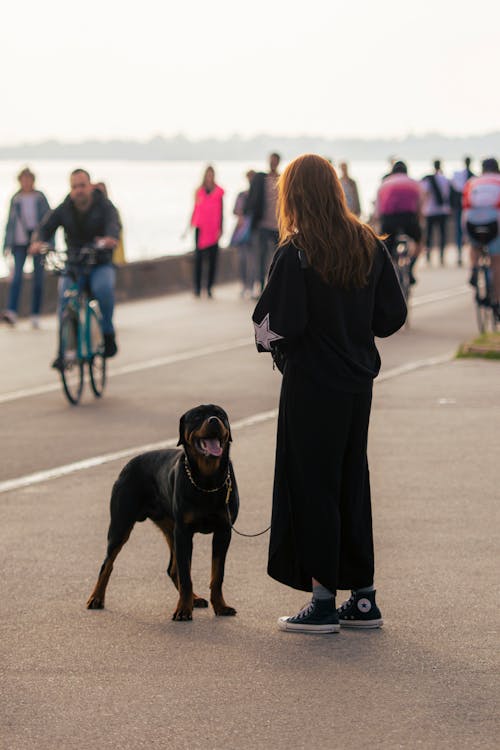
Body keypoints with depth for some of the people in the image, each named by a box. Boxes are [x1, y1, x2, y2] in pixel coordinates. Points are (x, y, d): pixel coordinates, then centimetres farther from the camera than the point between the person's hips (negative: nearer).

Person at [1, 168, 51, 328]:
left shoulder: (40, 198, 6)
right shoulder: (15, 199, 9)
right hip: (20, 242, 0)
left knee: (38, 278, 1)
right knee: (17, 276, -14)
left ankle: (35, 315, 8)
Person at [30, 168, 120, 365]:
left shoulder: (104, 206, -7)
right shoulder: (63, 210, -1)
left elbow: (113, 223, -27)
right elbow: (46, 225, -14)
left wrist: (110, 238, -52)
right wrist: (38, 241, -38)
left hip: (101, 265, -2)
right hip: (73, 265, 2)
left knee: (103, 287, -33)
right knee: (65, 295, -22)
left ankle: (108, 333, -13)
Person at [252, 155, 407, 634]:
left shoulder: (295, 252, -15)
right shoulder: (369, 245, 3)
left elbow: (277, 322, -18)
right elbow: (392, 314, 6)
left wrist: (267, 341, 3)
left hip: (311, 383, -6)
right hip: (358, 381, 6)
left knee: (312, 486, 2)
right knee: (353, 482, 14)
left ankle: (323, 603, 4)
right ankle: (363, 598, 18)